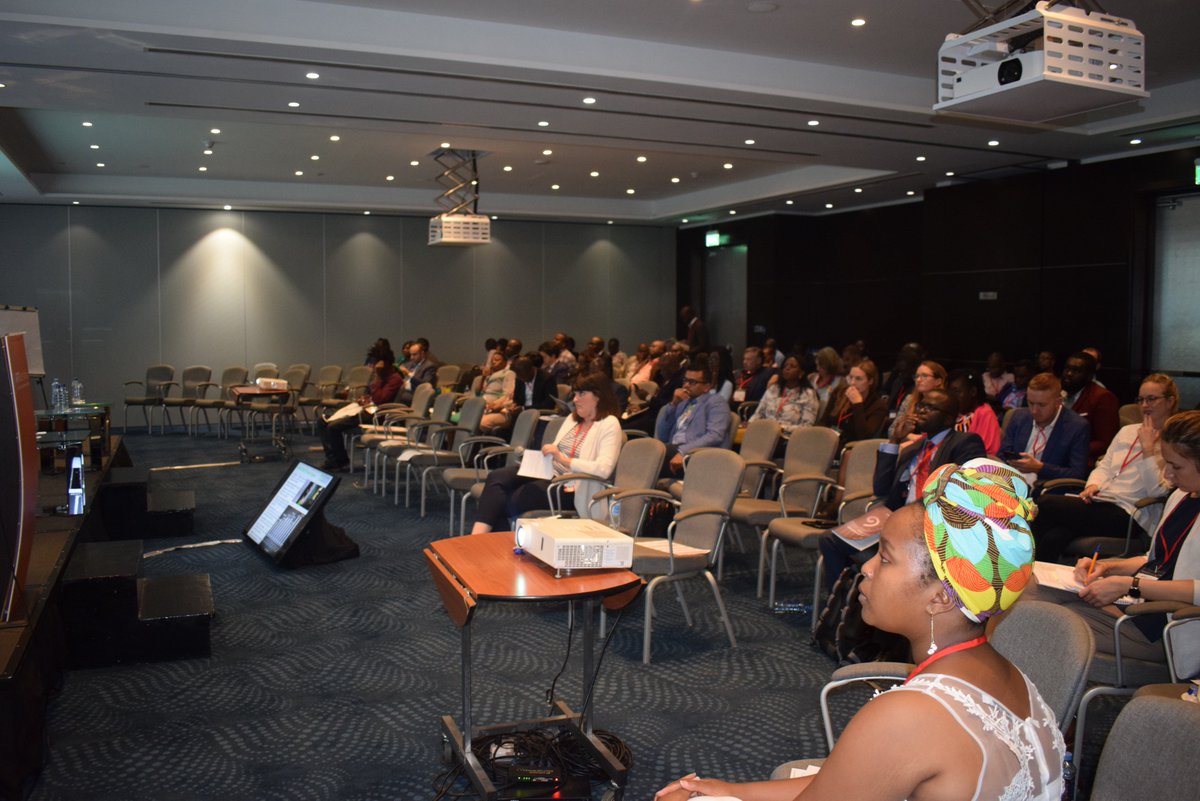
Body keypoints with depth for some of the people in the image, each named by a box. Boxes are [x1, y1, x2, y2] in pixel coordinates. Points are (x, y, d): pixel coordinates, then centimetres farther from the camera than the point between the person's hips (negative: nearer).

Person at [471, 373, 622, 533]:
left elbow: (604, 469, -18)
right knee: (496, 477, -20)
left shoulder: (609, 424, -4)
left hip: (569, 488, -7)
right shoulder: (573, 418, 20)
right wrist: (543, 456, -6)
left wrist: (562, 459, -26)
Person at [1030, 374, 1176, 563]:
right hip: (1100, 501, 6)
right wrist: (1093, 485, 1)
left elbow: (1157, 491, -9)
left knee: (1047, 504, -22)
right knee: (1054, 538, -27)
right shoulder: (1127, 431, 23)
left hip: (1128, 515, -6)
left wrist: (1148, 447, -10)